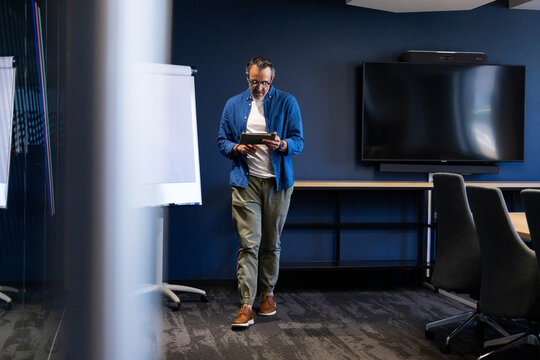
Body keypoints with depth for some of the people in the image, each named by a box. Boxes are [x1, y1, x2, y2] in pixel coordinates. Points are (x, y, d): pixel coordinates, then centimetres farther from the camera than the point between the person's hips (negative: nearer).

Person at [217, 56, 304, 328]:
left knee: (271, 243, 10)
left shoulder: (287, 103, 4)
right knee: (248, 244, -8)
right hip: (246, 181, 0)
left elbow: (298, 141, 1)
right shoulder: (234, 105, 8)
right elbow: (221, 141, 9)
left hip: (277, 182, 0)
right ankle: (246, 306, -8)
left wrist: (281, 145, -21)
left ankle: (268, 292, 29)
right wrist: (237, 149, -12)